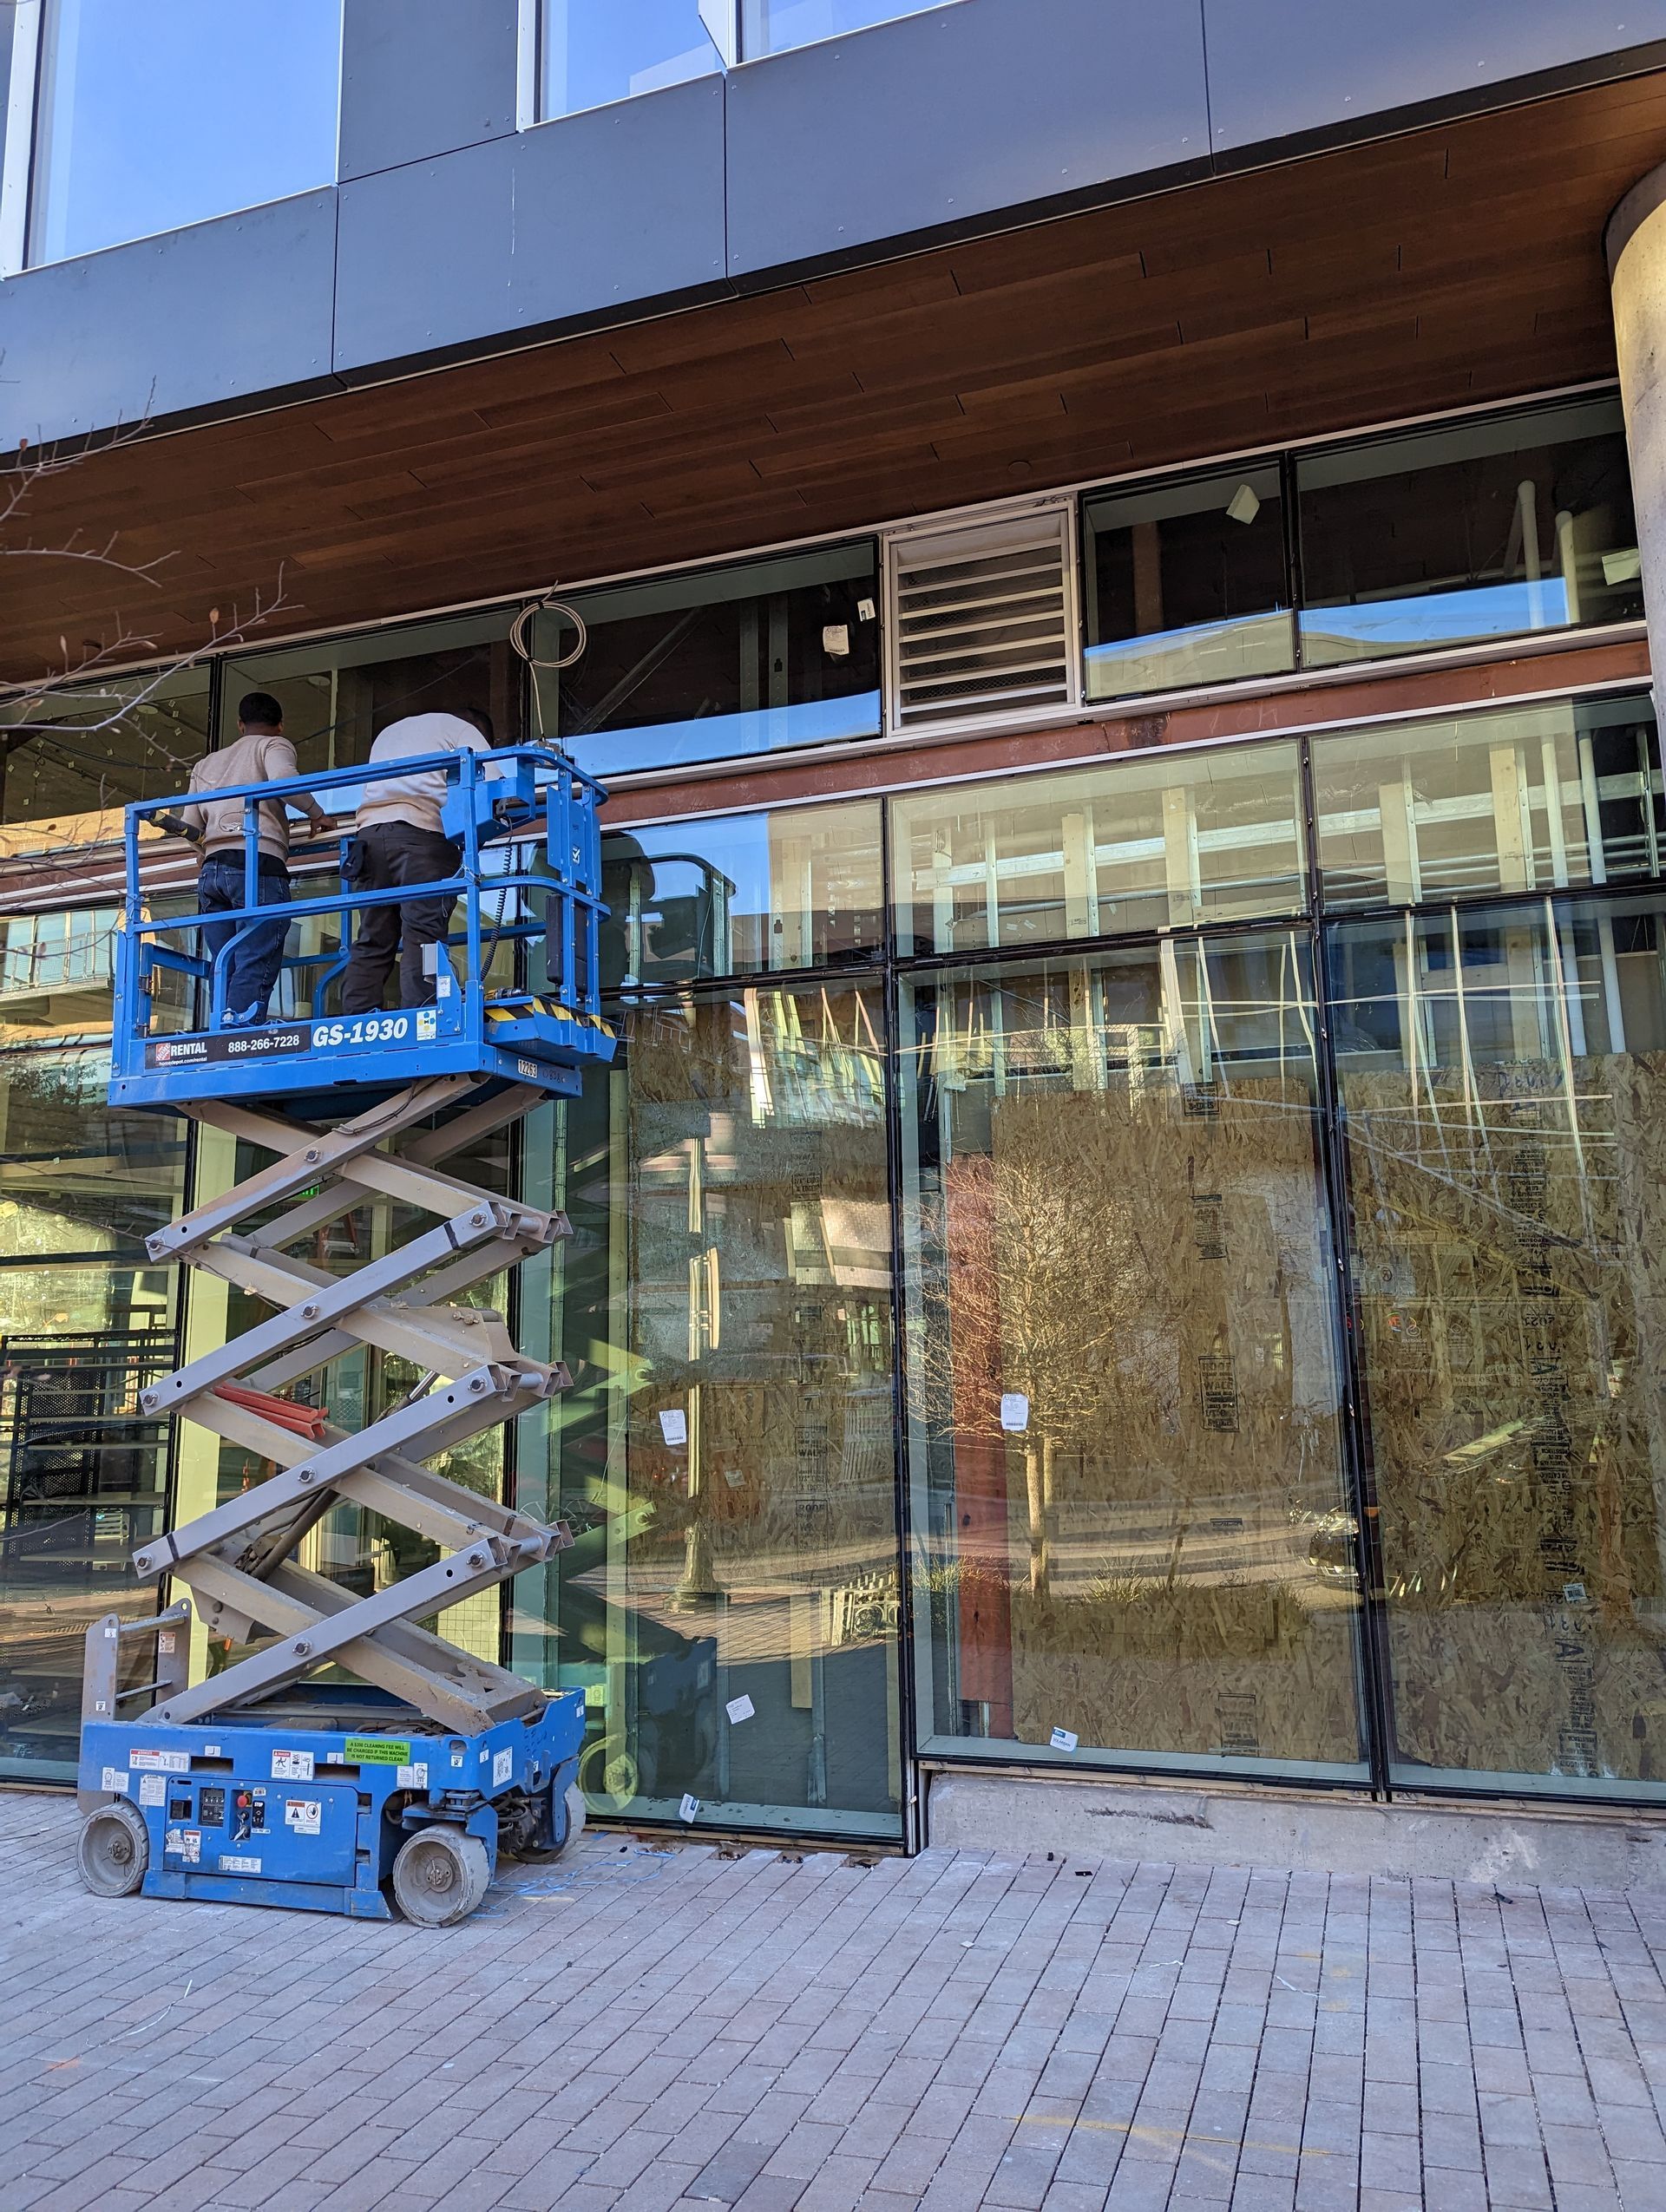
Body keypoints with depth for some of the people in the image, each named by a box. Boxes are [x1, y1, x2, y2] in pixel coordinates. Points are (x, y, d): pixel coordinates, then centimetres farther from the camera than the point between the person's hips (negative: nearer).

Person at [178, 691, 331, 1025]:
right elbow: (283, 778, -11)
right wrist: (317, 815, 3)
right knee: (254, 972, -14)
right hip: (258, 865, -5)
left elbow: (189, 827, 19)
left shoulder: (207, 763, 30)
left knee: (228, 973, 3)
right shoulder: (274, 745, 13)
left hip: (212, 870, 6)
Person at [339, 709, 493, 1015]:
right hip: (421, 831, -5)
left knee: (371, 943, 2)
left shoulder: (390, 732, 36)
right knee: (424, 935, -13)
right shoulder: (466, 731, 15)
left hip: (370, 830, 6)